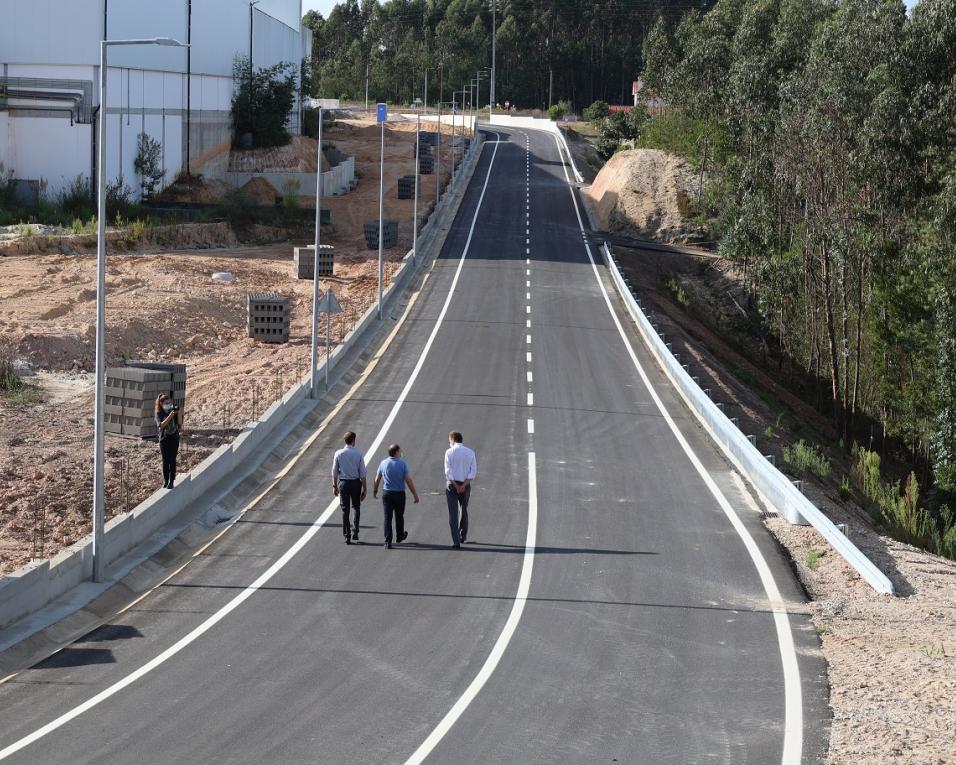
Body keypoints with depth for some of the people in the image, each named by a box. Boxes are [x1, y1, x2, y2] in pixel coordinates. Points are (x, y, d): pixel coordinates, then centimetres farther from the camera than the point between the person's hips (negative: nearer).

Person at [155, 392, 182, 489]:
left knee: (172, 460, -1)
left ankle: (171, 482, 1)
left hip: (174, 439, 1)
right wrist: (170, 415, -25)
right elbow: (161, 425, -18)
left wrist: (179, 413, -14)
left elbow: (180, 423, -4)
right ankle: (165, 481, 14)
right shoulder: (159, 414, -3)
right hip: (164, 439, -1)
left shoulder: (173, 411, 1)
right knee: (165, 461, 4)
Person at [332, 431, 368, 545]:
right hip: (355, 483, -1)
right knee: (356, 508, 18)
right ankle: (355, 532, 9)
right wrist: (365, 488, 1)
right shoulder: (359, 454, -8)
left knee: (345, 510, 6)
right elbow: (362, 473, -6)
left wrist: (335, 486, 9)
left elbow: (334, 472, -1)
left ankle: (347, 536, 4)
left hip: (343, 483, 1)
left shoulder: (338, 454, -5)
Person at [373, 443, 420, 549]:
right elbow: (409, 480, -12)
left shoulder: (383, 463, -2)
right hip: (399, 494, -1)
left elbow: (377, 479, 6)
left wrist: (375, 490, 23)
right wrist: (415, 494, -5)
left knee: (387, 517, 0)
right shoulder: (402, 464, -10)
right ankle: (399, 537, 35)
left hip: (387, 494, 1)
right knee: (399, 517, 17)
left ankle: (388, 541, -7)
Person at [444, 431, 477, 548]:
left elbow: (448, 471, -12)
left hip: (452, 485, -3)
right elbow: (473, 471, -3)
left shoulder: (449, 452, -6)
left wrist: (456, 486, -10)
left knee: (453, 513, -2)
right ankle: (462, 536, 34)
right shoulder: (470, 453, 4)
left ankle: (456, 542, -10)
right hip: (466, 485, 3)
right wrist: (464, 485, -9)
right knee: (464, 511, 22)